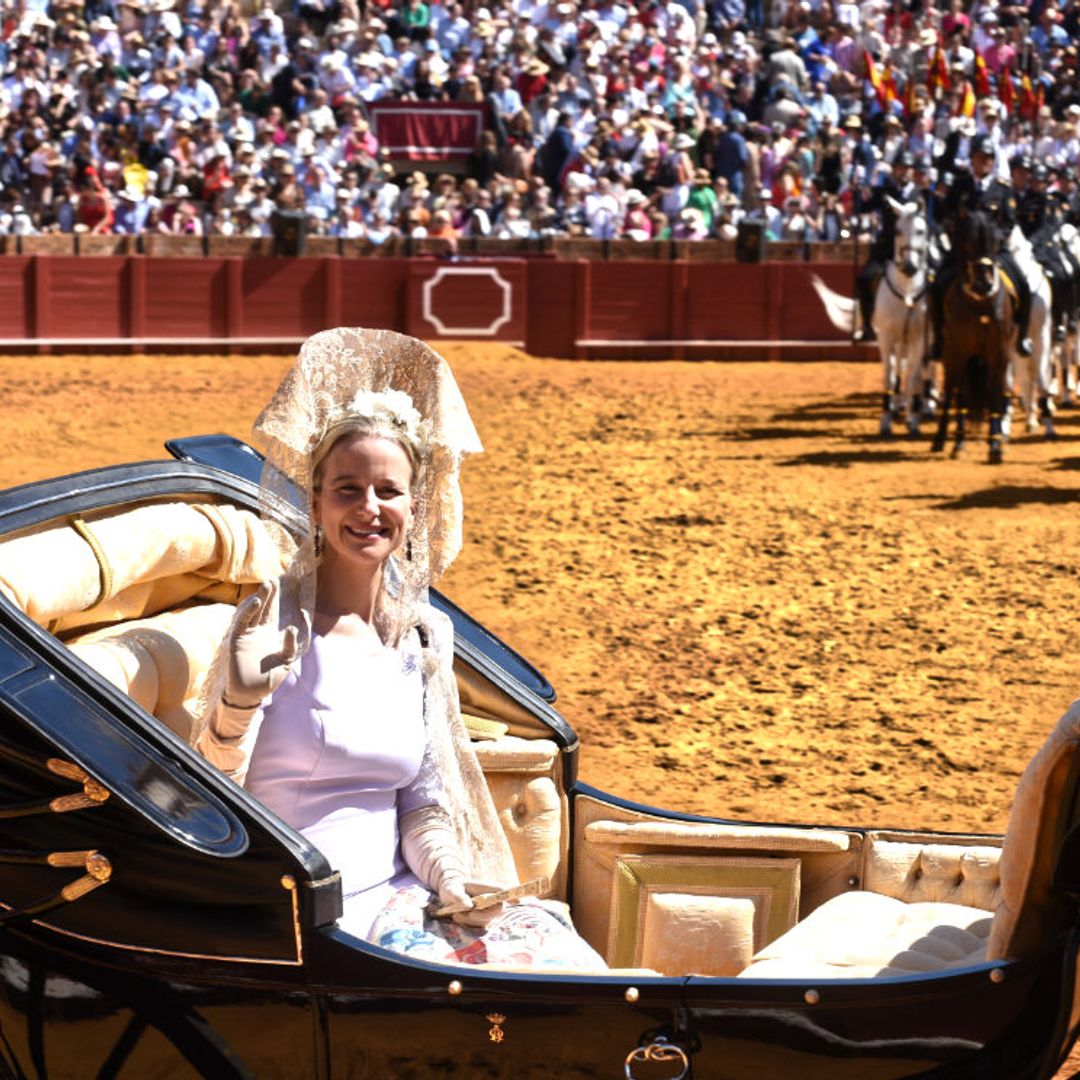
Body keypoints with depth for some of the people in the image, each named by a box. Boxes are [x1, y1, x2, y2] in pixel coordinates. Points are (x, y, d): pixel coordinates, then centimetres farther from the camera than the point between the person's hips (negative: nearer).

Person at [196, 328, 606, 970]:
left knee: (566, 962, -15)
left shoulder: (425, 635, 9)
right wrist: (237, 705, -29)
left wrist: (451, 880, -4)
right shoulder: (276, 625, -7)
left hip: (393, 898, 6)